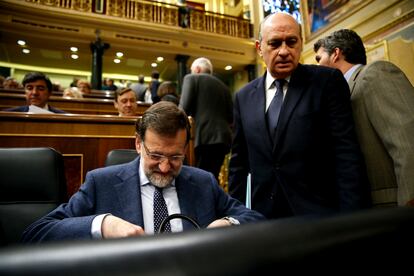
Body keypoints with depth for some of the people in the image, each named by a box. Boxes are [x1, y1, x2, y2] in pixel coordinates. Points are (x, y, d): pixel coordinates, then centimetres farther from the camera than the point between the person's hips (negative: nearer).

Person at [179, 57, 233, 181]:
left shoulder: (192, 78, 7)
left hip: (207, 137, -6)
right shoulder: (223, 86, 21)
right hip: (223, 137, 6)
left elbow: (184, 108, -6)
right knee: (212, 177, 12)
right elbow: (231, 117, 16)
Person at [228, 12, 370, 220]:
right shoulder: (244, 97, 5)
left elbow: (347, 153, -9)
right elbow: (239, 161, 7)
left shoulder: (328, 81, -4)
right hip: (263, 215, 3)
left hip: (319, 213, -2)